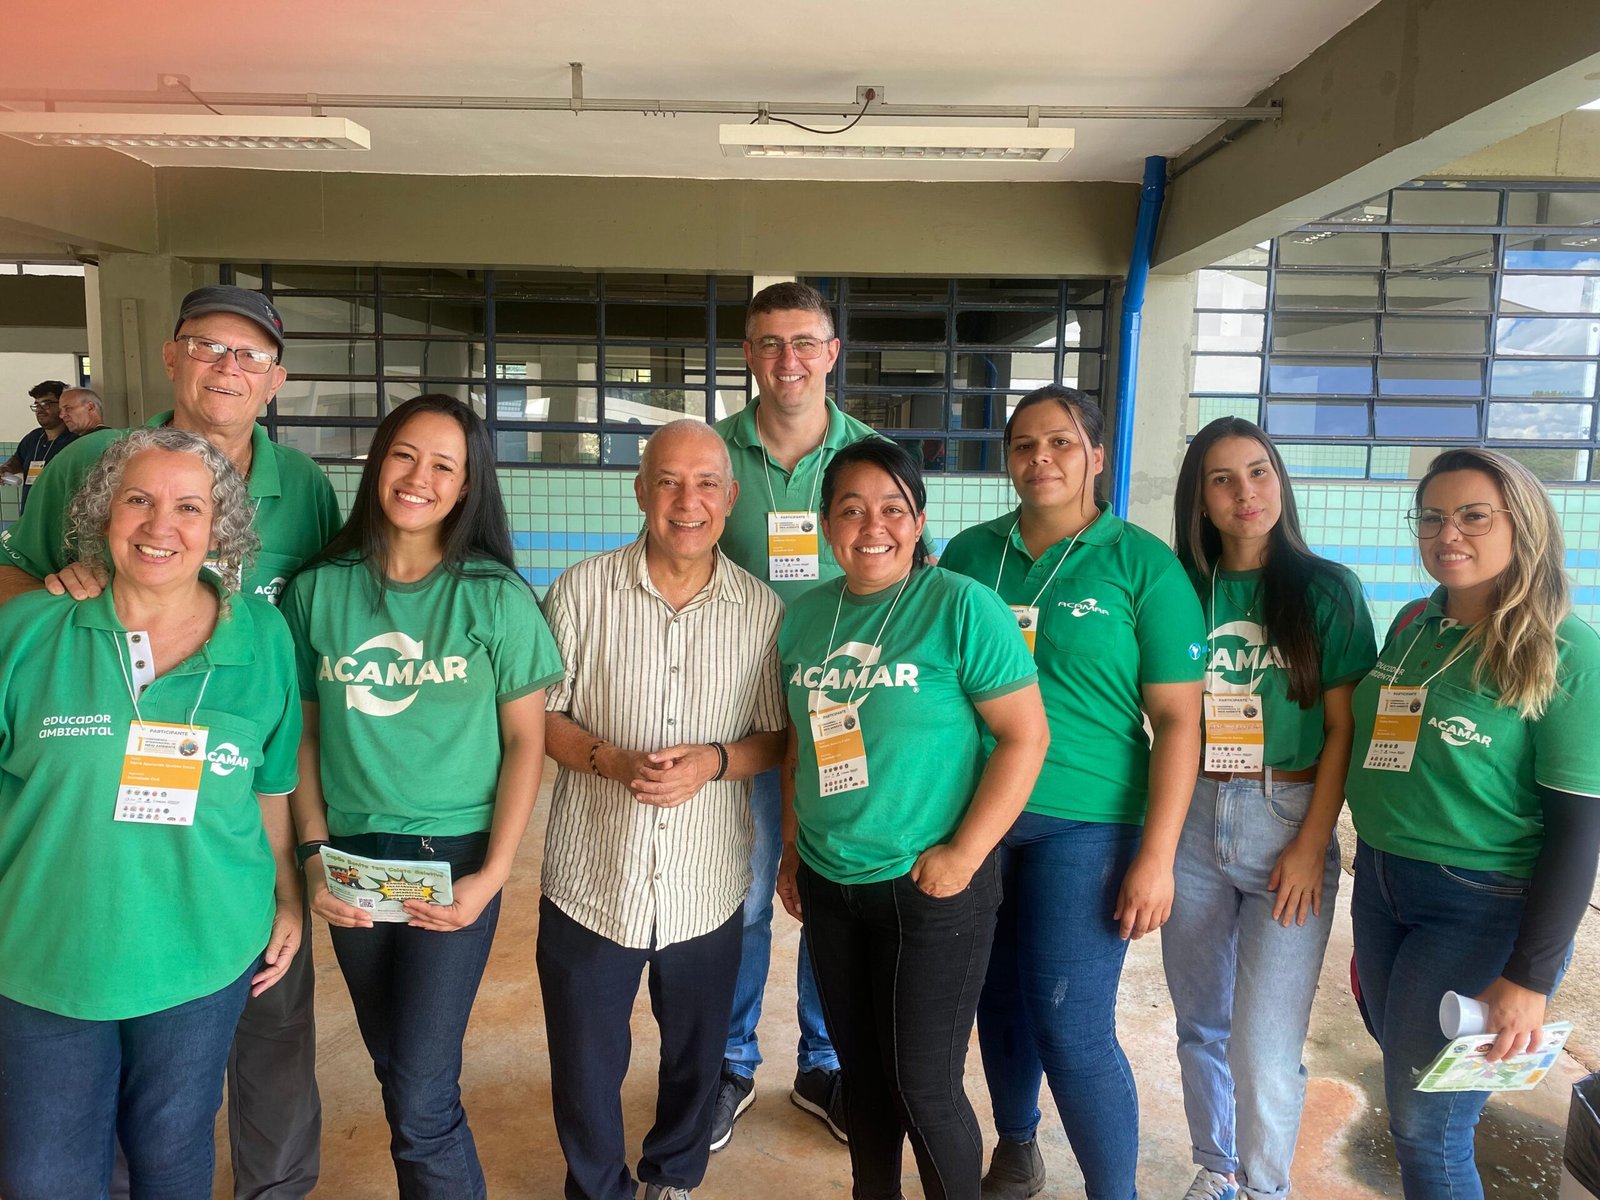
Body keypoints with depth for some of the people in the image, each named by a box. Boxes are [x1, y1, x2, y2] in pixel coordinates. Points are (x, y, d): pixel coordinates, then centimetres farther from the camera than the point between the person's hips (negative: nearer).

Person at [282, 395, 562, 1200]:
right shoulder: (317, 589, 0)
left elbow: (526, 741, -5)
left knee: (420, 1102, -4)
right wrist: (314, 855, -2)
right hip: (351, 862, 3)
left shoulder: (496, 596, -7)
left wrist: (492, 876, -11)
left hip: (453, 859, -3)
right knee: (394, 1068, 18)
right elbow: (304, 732, 6)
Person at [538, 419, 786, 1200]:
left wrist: (713, 761, -19)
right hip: (591, 878, -1)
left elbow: (779, 739, 1)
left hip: (707, 887, 1)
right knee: (584, 1066, 16)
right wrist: (612, 761, -20)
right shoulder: (582, 590, -7)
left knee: (695, 1057, 21)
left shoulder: (762, 610, -4)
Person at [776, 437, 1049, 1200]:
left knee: (924, 1085, 5)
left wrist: (964, 855, -17)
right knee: (859, 1071, 20)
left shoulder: (962, 607, -13)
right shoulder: (805, 615, 4)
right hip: (828, 886, 5)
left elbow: (1026, 735, -14)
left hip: (931, 888, -5)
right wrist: (791, 850, 13)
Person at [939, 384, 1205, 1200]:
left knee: (1071, 1030, -3)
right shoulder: (969, 553, 6)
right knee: (998, 1003, 17)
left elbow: (1177, 719, -6)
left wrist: (1157, 856, -11)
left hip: (1082, 826, -4)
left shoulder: (1142, 564, -5)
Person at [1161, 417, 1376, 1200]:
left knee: (1264, 1047, -3)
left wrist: (1313, 843, -10)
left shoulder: (1326, 589, -2)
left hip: (1288, 823, -2)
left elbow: (1345, 727, -3)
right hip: (1190, 821, 3)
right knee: (1200, 1023, 15)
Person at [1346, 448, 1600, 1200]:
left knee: (1424, 1124, 2)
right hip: (1379, 885, 6)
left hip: (1482, 909, -6)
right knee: (1409, 1082, 18)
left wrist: (1532, 976, -16)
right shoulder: (1412, 626, 4)